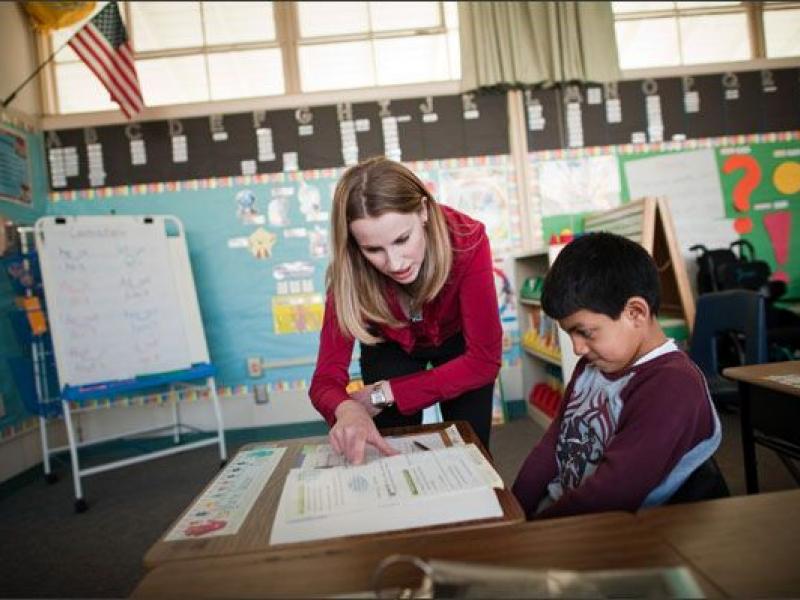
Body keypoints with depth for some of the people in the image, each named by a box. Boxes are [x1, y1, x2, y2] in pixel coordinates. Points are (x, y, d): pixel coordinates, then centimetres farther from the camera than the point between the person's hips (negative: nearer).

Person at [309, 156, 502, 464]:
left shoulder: (466, 241, -36)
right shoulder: (350, 270, -31)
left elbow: (484, 360, -33)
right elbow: (326, 378, -32)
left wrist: (383, 394, -33)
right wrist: (347, 410, -56)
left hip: (458, 342, 0)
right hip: (391, 348, 1)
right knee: (394, 453, -2)